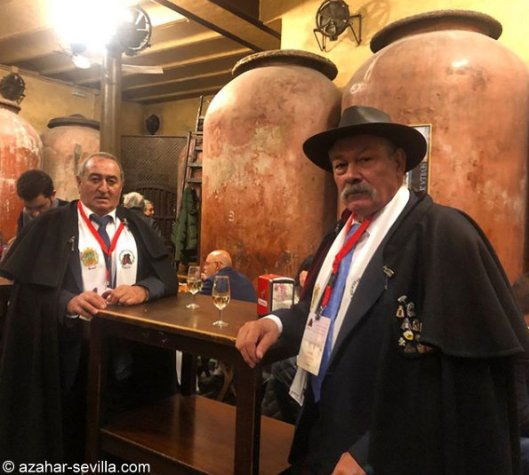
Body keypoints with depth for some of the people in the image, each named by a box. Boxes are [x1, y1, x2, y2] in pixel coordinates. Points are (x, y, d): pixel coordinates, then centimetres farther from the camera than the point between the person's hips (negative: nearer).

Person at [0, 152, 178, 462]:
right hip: (72, 358, -3)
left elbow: (168, 276, 3)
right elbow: (29, 288, -9)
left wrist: (143, 289, -18)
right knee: (72, 443, 10)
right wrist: (68, 301, -27)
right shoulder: (52, 227, -1)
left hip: (132, 358, 3)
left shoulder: (137, 227, 10)